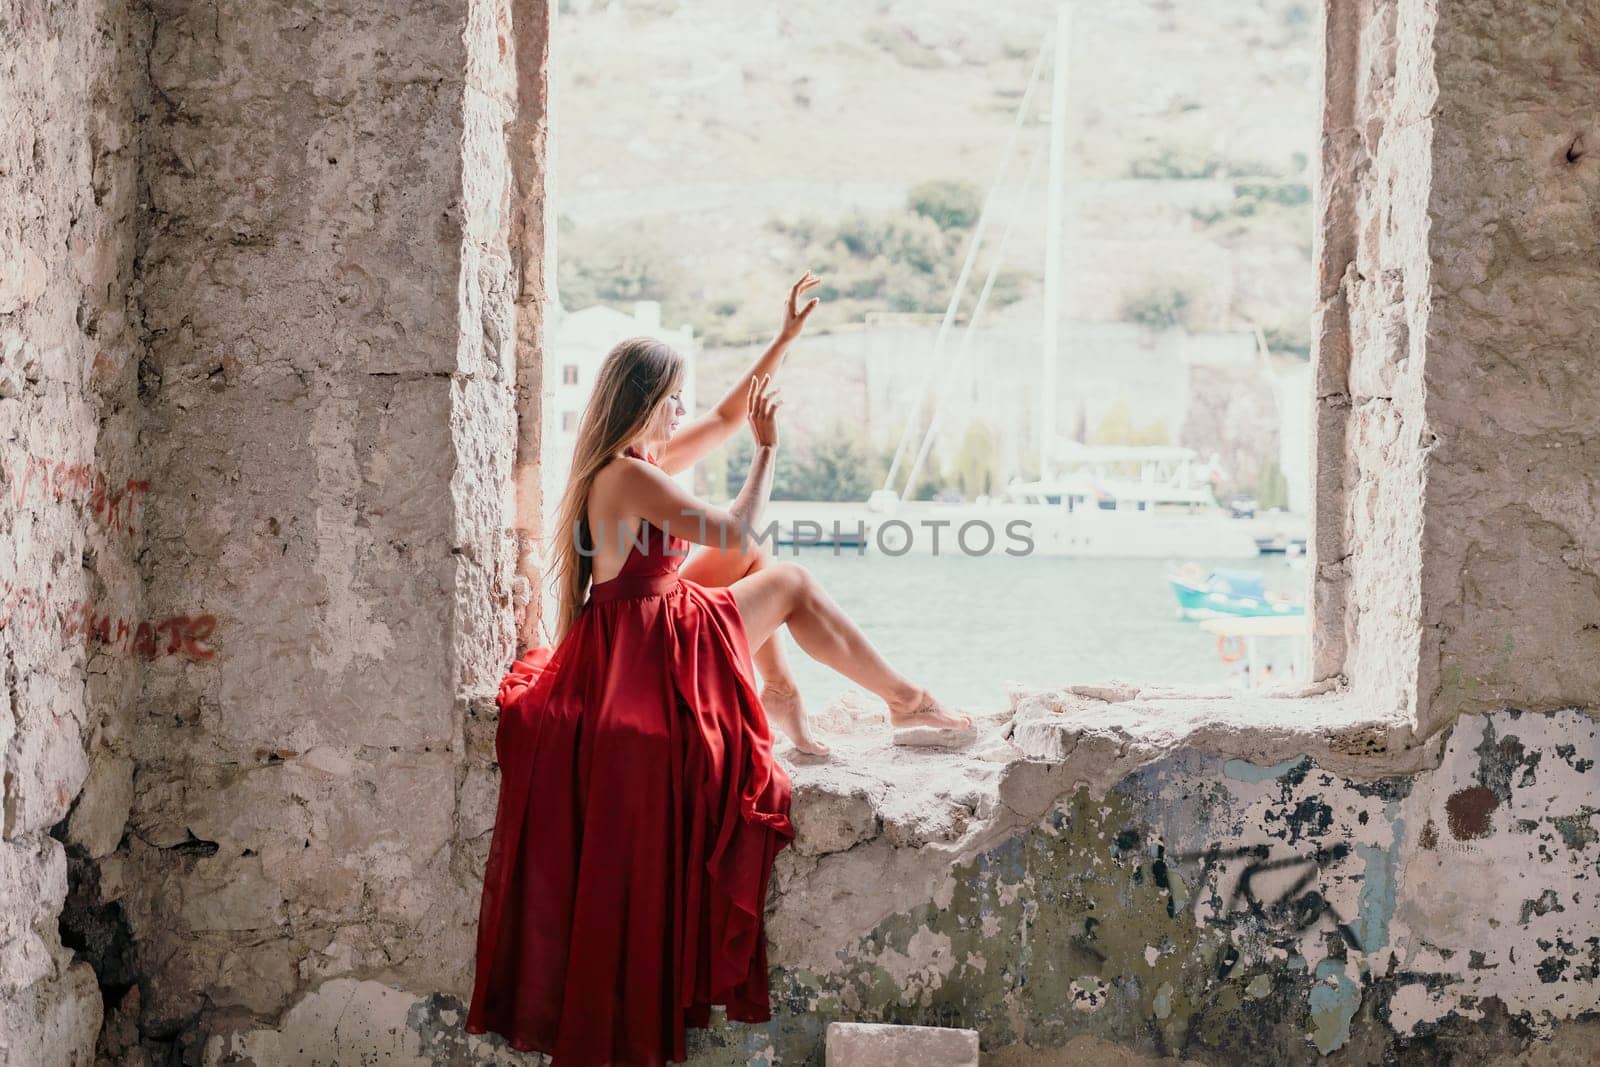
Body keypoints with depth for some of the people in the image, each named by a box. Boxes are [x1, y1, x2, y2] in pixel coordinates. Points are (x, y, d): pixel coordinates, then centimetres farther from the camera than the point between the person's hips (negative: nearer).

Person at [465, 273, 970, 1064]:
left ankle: (781, 697, 21)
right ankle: (905, 701, 16)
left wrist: (785, 339, 14)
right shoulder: (631, 475, -23)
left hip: (656, 621, 9)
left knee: (758, 570, 20)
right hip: (649, 647, -9)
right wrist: (768, 448, -11)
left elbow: (730, 414, 15)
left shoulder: (642, 460, 6)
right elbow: (735, 529, -22)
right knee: (791, 582, 3)